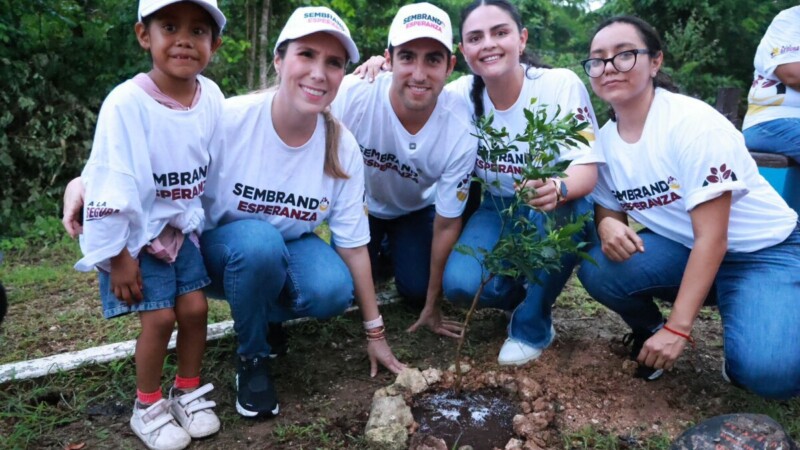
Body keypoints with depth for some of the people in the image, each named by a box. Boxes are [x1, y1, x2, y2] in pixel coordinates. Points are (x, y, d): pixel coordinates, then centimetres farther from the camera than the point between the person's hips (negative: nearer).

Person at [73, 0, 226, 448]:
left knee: (195, 307, 1)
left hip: (181, 226, 4)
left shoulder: (211, 97, -9)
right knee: (160, 316, -7)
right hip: (133, 231, -4)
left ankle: (189, 391, 25)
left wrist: (205, 223, 9)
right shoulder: (127, 104, -24)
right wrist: (118, 255, -17)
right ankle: (148, 405, 17)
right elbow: (109, 186, -21)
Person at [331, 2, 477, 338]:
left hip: (417, 210, 1)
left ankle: (396, 247, 25)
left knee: (416, 291, -8)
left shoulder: (461, 130, -31)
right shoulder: (351, 96, -37)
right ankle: (378, 249, 23)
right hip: (361, 204, 0)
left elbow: (447, 223, -20)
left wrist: (432, 307, -12)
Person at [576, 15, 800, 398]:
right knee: (597, 267, -23)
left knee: (768, 371, -29)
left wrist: (677, 328, -25)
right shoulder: (604, 140, -5)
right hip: (684, 249, 5)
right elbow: (608, 210, 4)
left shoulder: (693, 123, -24)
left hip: (764, 252, -4)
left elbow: (713, 239, -24)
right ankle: (648, 329, 7)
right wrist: (608, 225, -23)